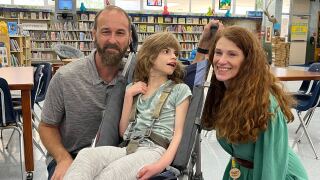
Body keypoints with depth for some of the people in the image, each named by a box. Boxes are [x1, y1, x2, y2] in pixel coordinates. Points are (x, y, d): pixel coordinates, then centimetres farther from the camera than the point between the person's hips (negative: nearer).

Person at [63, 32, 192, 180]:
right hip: (128, 147, 4)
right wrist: (129, 95, 6)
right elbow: (123, 132, 15)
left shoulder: (180, 90, 9)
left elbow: (179, 132, -2)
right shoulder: (134, 88, 19)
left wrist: (163, 163, -21)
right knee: (86, 155, -29)